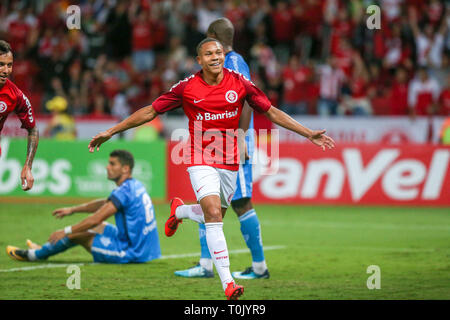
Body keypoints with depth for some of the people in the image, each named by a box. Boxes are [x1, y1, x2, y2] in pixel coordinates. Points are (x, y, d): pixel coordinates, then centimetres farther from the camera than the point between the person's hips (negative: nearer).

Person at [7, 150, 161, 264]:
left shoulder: (124, 192, -21)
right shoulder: (135, 185, 9)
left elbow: (95, 219, -21)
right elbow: (104, 203, 23)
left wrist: (65, 231, -12)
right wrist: (72, 209, 24)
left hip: (130, 253, -9)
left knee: (76, 234, 1)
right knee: (95, 226, 25)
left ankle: (34, 254, 21)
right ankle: (47, 248, 39)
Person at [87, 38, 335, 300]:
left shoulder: (240, 83, -3)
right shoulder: (187, 88, -7)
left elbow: (271, 112, 6)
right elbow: (150, 112, 1)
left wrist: (308, 134, 3)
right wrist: (110, 132, 0)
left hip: (229, 161, 3)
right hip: (201, 160, -3)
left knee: (215, 217, 11)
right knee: (213, 214, -20)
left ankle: (179, 211, 45)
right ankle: (228, 283, -19)